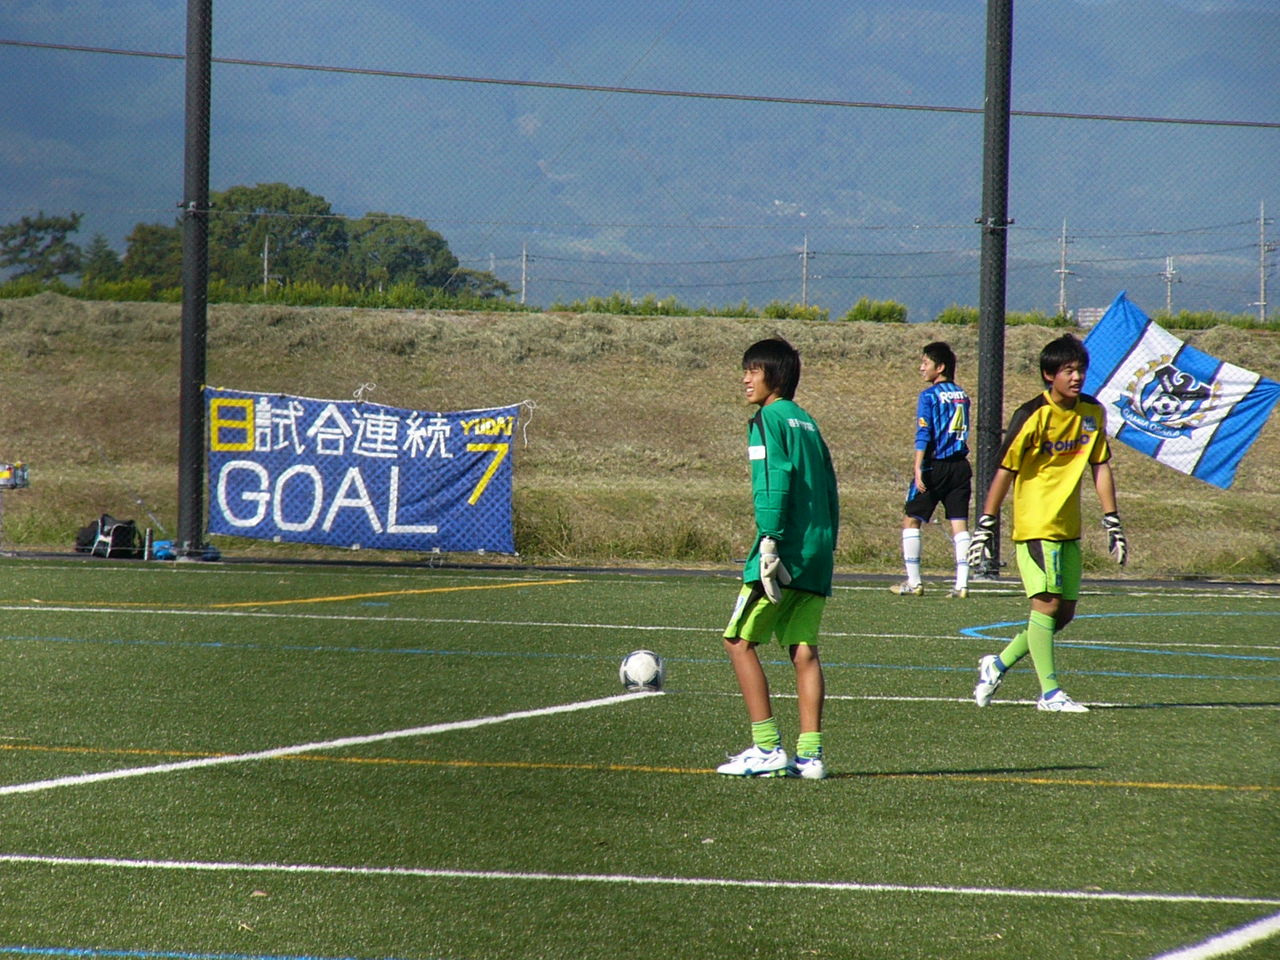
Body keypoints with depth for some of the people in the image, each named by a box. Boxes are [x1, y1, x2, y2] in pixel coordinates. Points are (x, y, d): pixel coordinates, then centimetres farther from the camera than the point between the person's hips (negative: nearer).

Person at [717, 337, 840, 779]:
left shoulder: (769, 419, -5)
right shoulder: (807, 422, 18)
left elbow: (774, 481, -16)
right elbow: (829, 488, 18)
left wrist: (769, 542, -19)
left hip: (786, 547, -8)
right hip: (818, 551, 8)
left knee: (739, 640, 0)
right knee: (804, 648, 6)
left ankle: (767, 748, -6)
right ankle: (809, 754, 0)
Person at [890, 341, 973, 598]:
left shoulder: (929, 396, -8)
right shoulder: (962, 395, 11)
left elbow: (924, 435, -14)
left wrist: (919, 469, -18)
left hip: (935, 466, -6)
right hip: (960, 466, 6)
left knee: (911, 519, 6)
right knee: (960, 523, 3)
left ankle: (913, 582, 4)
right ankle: (962, 583, -3)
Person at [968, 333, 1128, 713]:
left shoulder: (1093, 413, 6)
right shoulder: (1032, 416, -13)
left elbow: (1100, 467, 13)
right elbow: (1004, 471, -9)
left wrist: (1113, 523, 10)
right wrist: (985, 526, -9)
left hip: (1068, 529, 7)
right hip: (1035, 526, -7)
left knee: (1064, 611, 8)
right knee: (1047, 603, -11)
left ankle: (998, 664, 22)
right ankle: (1050, 692, -8)